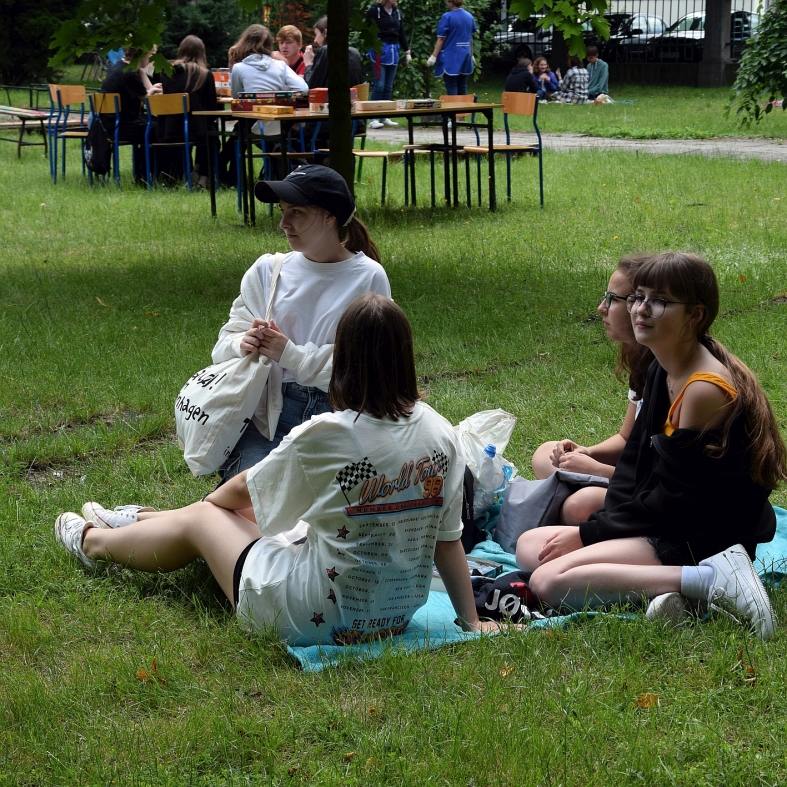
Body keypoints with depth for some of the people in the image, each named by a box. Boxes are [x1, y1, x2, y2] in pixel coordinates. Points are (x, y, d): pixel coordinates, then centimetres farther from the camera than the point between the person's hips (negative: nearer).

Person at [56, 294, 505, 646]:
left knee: (203, 518, 20)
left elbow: (244, 489, -3)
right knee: (239, 511, 26)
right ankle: (140, 521, 52)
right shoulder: (442, 436, -9)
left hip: (320, 619, -6)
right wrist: (472, 621, 6)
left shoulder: (326, 436, -21)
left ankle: (94, 542, 47)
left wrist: (209, 501, 19)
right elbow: (449, 538, -4)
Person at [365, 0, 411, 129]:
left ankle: (384, 117, 12)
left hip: (394, 51, 6)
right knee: (379, 85, -10)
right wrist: (371, 49, -14)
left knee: (389, 86, 7)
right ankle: (373, 118, -8)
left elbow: (401, 33, 18)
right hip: (379, 50, -6)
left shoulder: (397, 12, 12)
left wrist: (407, 51, 15)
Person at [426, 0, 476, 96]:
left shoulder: (447, 17, -12)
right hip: (465, 56, 6)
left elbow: (441, 39, -14)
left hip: (451, 57, -6)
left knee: (451, 88, -4)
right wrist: (471, 55, 25)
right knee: (462, 87, 11)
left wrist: (434, 56, -12)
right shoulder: (469, 16, 8)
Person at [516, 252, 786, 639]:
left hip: (704, 541, -10)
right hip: (664, 524, 10)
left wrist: (588, 533, -11)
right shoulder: (662, 371, 8)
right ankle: (659, 585, -9)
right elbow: (635, 457, 12)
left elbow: (675, 501, -19)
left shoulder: (705, 389, -21)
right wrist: (603, 524, -5)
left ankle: (710, 580, -21)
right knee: (529, 546, 10)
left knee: (550, 581, -22)